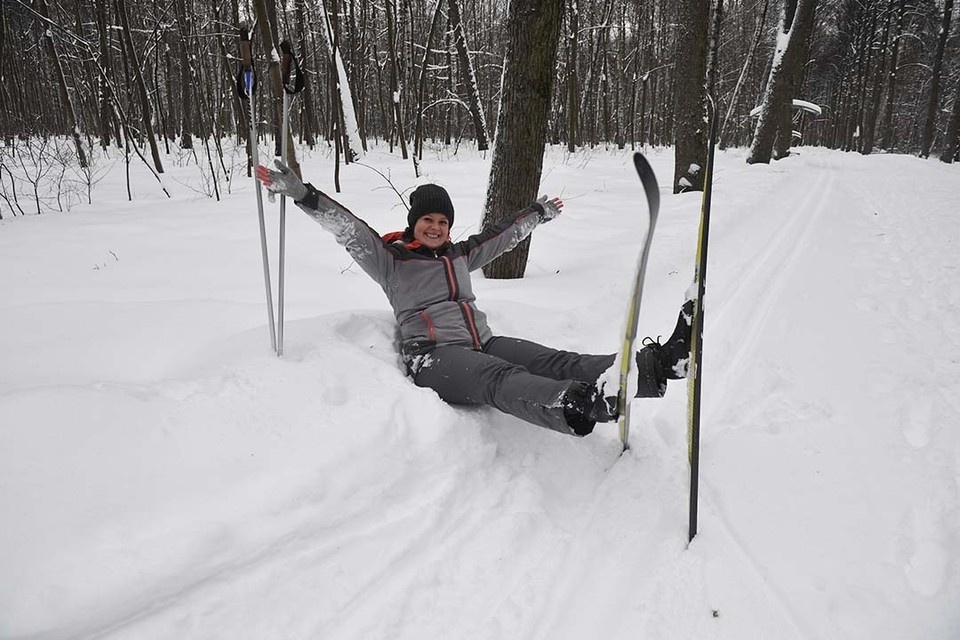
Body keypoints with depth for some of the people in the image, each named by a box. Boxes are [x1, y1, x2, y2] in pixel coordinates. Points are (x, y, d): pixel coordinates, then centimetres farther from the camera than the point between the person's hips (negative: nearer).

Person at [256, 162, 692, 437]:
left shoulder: (459, 255, 28)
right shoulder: (390, 259, 11)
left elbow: (502, 236, 38)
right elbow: (347, 229, -1)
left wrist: (539, 213, 49)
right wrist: (301, 194, -13)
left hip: (484, 344, 6)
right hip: (434, 356, -6)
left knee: (554, 361, -20)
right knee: (501, 378, -38)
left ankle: (653, 366, -40)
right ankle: (576, 405, -68)